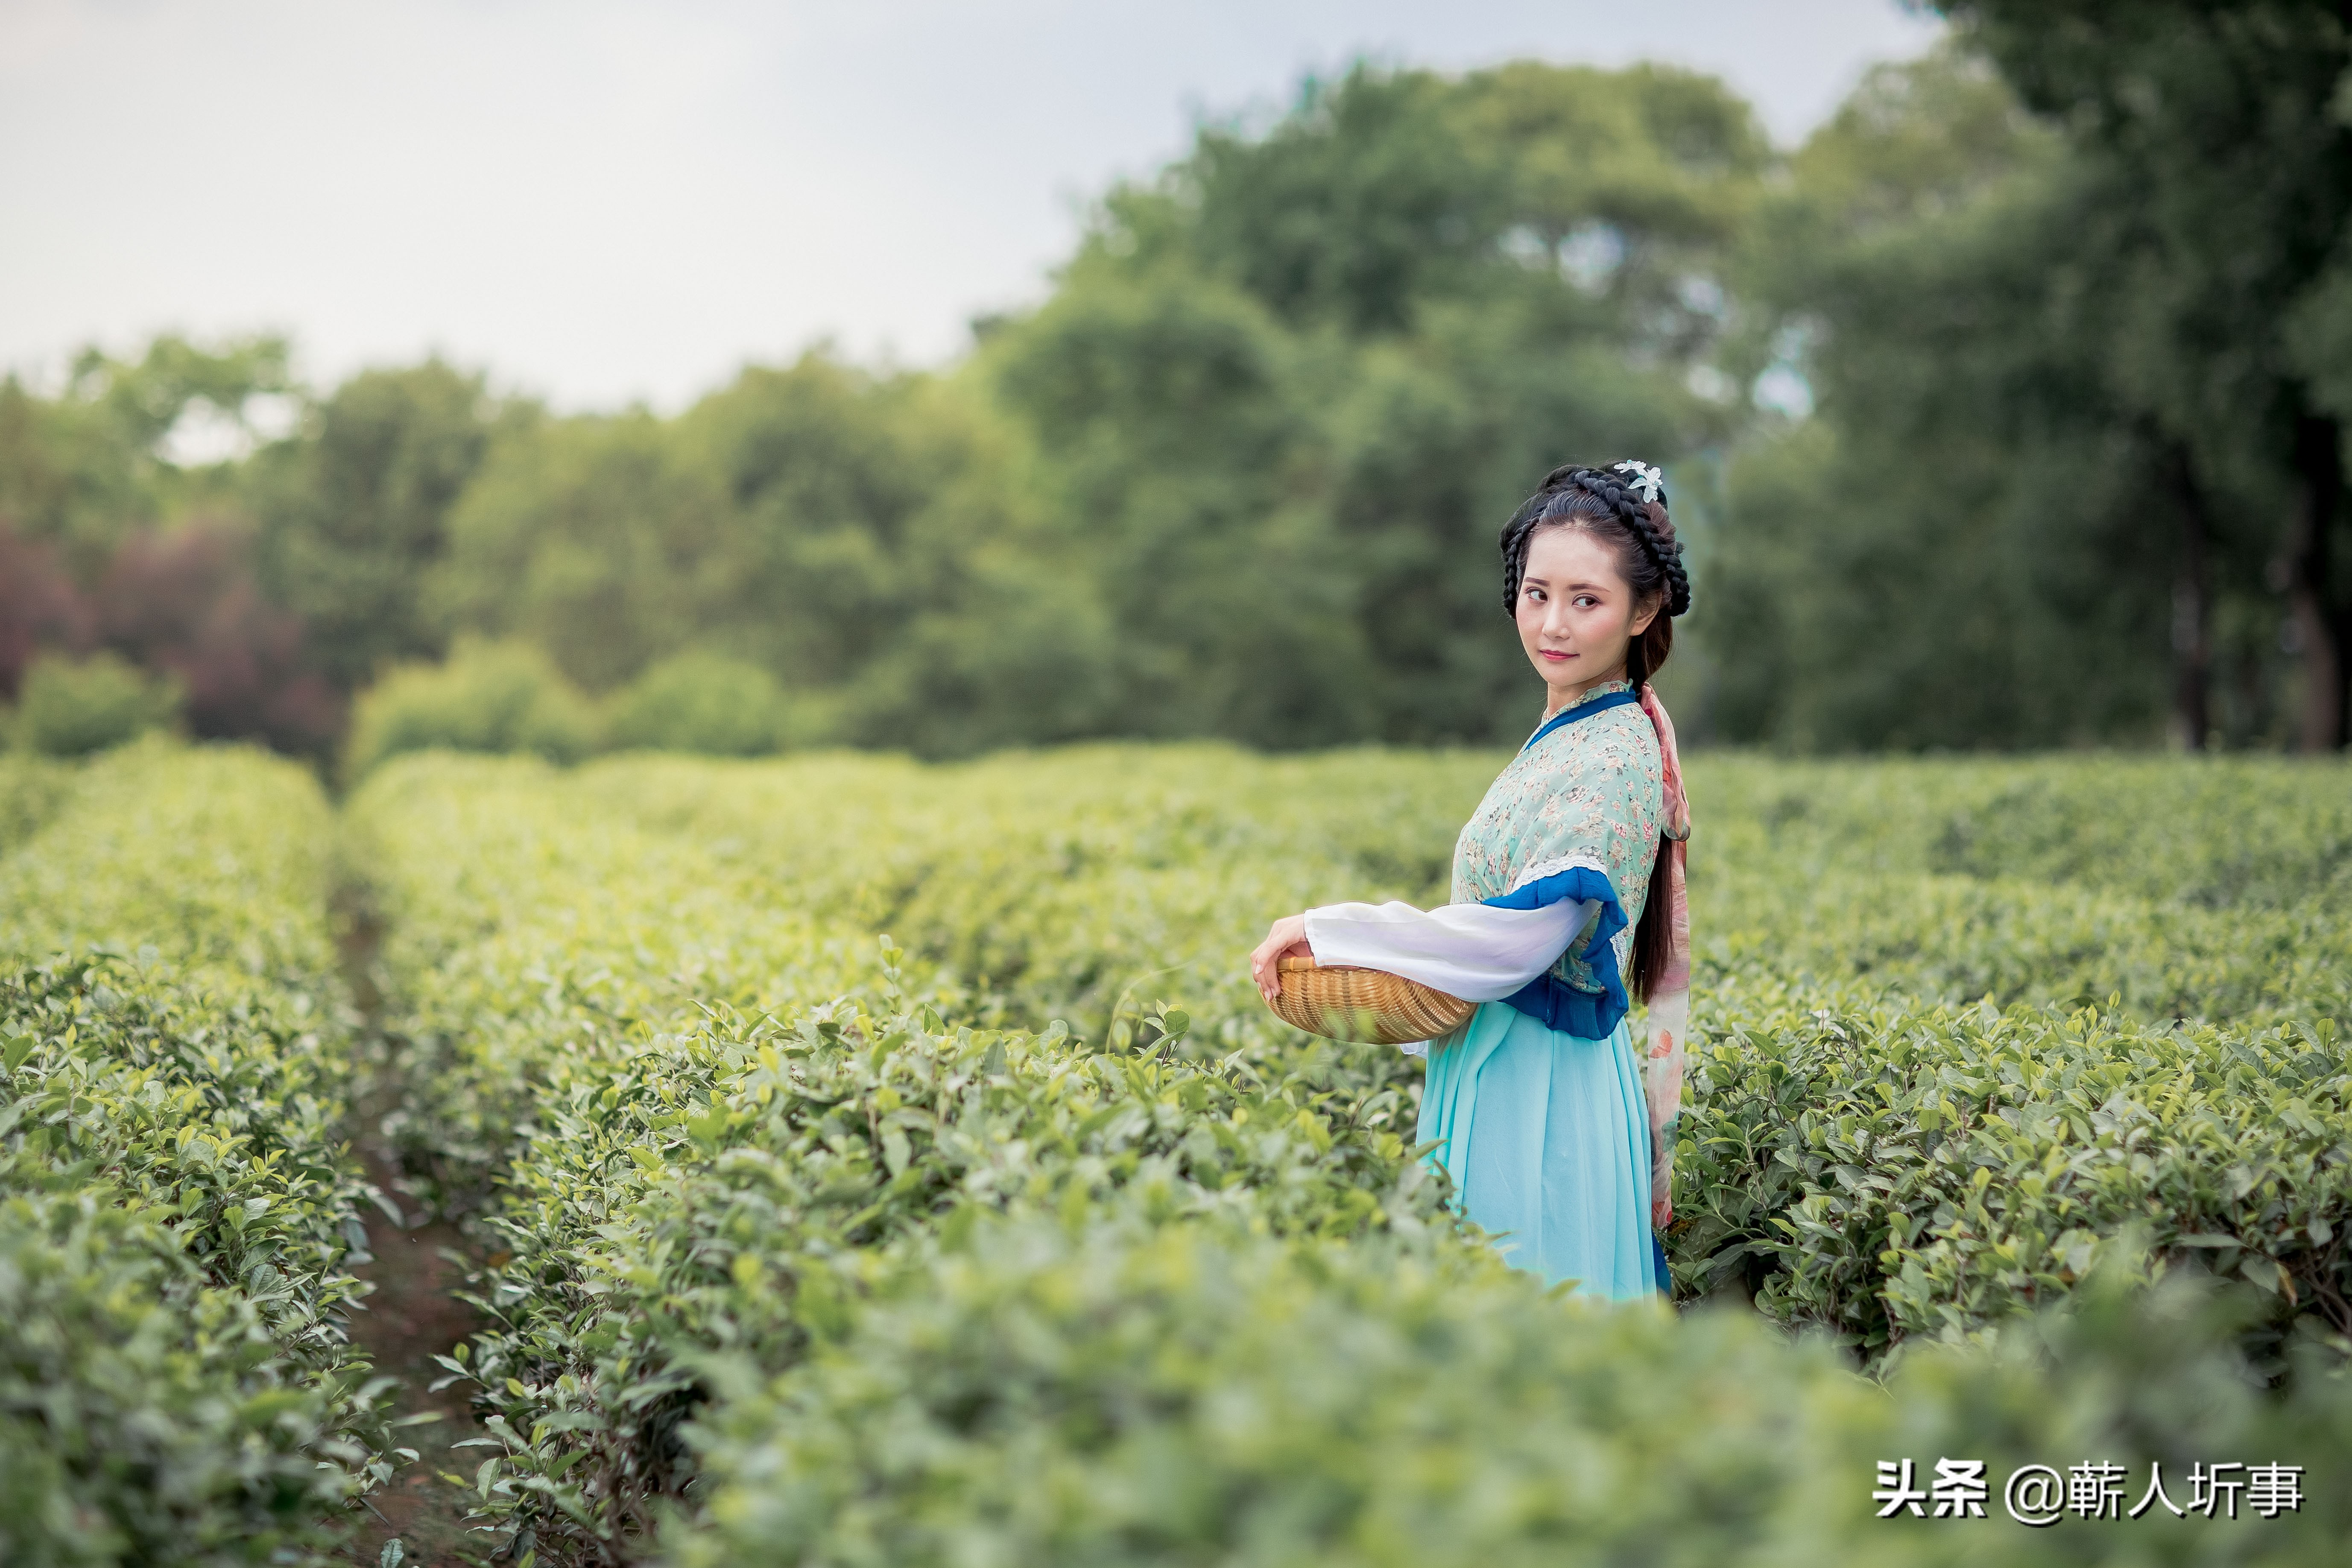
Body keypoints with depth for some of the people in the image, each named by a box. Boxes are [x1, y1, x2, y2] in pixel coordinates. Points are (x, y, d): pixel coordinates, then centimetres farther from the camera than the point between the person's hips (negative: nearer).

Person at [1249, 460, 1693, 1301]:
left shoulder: (1613, 760, -18)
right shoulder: (1569, 734, 10)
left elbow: (1518, 940, -26)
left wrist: (1324, 928, -19)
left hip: (1537, 1090, -9)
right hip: (1496, 1068, 9)